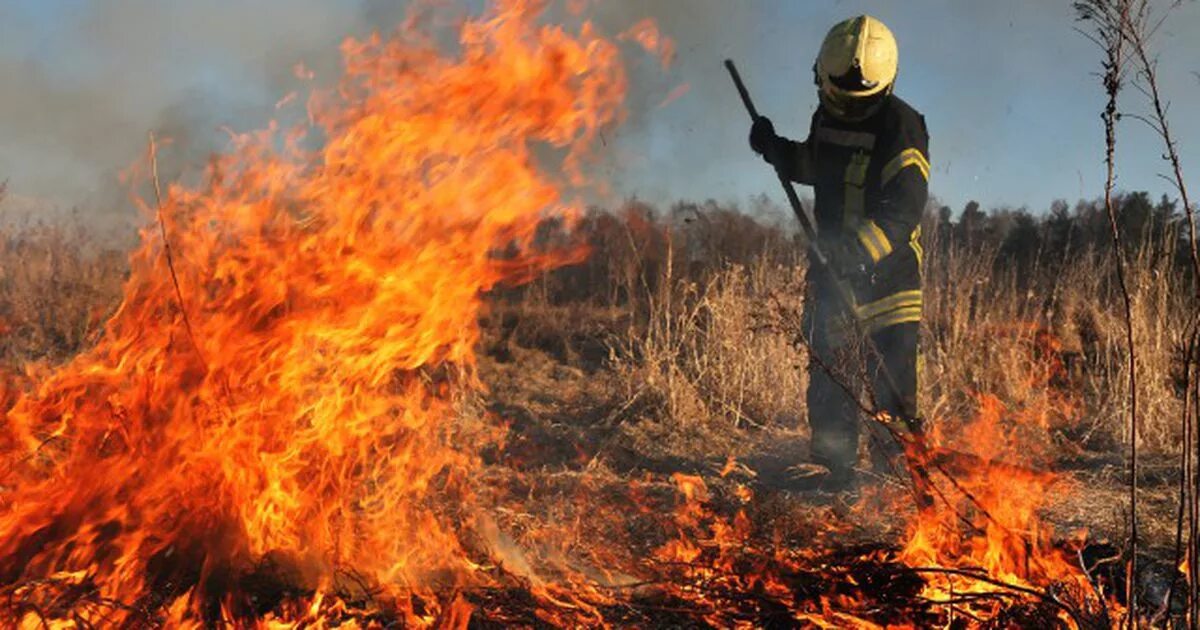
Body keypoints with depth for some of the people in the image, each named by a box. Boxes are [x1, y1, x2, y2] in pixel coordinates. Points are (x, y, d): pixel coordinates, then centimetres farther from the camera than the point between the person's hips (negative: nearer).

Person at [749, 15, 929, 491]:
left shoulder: (901, 127, -17)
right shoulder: (827, 116, 6)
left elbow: (903, 210, -24)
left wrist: (857, 251, -37)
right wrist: (775, 149, 10)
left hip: (886, 271, -6)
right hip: (831, 265, 7)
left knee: (890, 385, -6)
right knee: (828, 376, 10)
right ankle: (834, 469, 22)